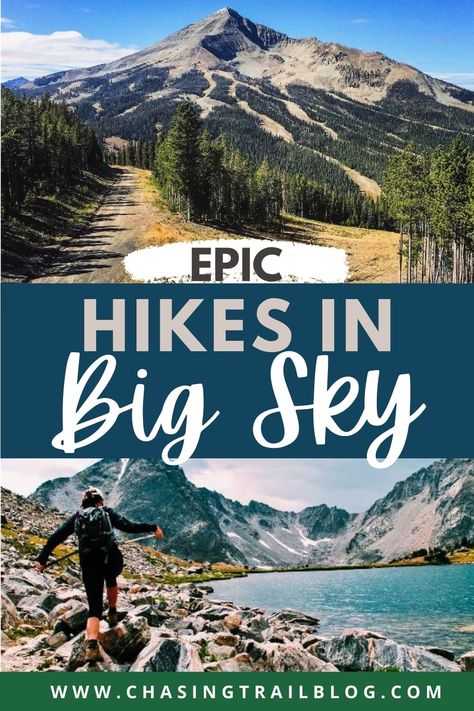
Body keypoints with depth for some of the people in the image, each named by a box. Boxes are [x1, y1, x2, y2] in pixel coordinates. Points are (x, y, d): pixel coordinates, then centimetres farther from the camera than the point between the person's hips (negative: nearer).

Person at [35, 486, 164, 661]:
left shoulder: (77, 517, 16)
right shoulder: (107, 512, 11)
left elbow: (56, 537, 10)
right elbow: (129, 526, 2)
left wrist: (42, 559, 13)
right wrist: (153, 528, 12)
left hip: (89, 564, 1)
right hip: (112, 559, -1)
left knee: (94, 608, 4)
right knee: (111, 578, 39)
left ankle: (92, 644, -18)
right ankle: (112, 613, 42)